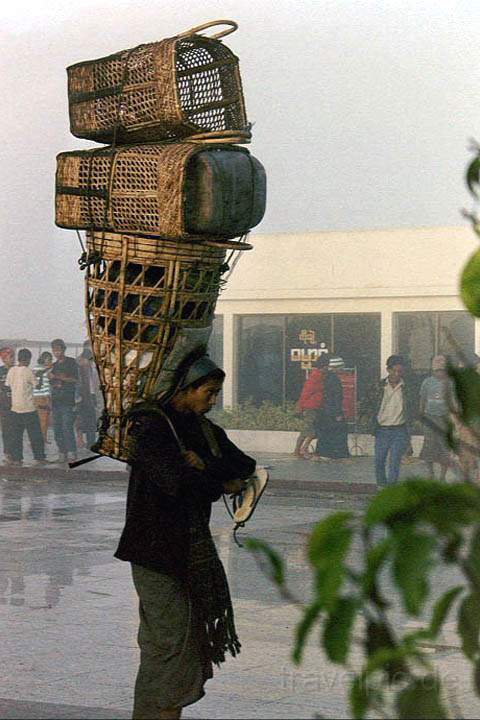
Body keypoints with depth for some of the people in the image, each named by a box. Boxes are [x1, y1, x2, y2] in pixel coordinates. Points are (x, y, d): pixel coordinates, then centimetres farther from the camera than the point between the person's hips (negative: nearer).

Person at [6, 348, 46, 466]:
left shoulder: (11, 370, 3)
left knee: (16, 435, 9)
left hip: (15, 407, 5)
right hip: (28, 408, -5)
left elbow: (7, 385, 12)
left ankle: (16, 458, 7)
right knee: (35, 434, 3)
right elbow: (37, 385, -3)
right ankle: (39, 458, 5)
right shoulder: (28, 371, -12)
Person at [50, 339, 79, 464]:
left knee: (67, 427, -15)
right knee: (57, 429, 3)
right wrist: (55, 384, 1)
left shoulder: (71, 362, 1)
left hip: (68, 400, -6)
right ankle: (62, 454, 6)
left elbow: (75, 379, -8)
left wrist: (57, 377, -13)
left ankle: (72, 453, -13)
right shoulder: (54, 365, 20)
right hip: (56, 400, 7)